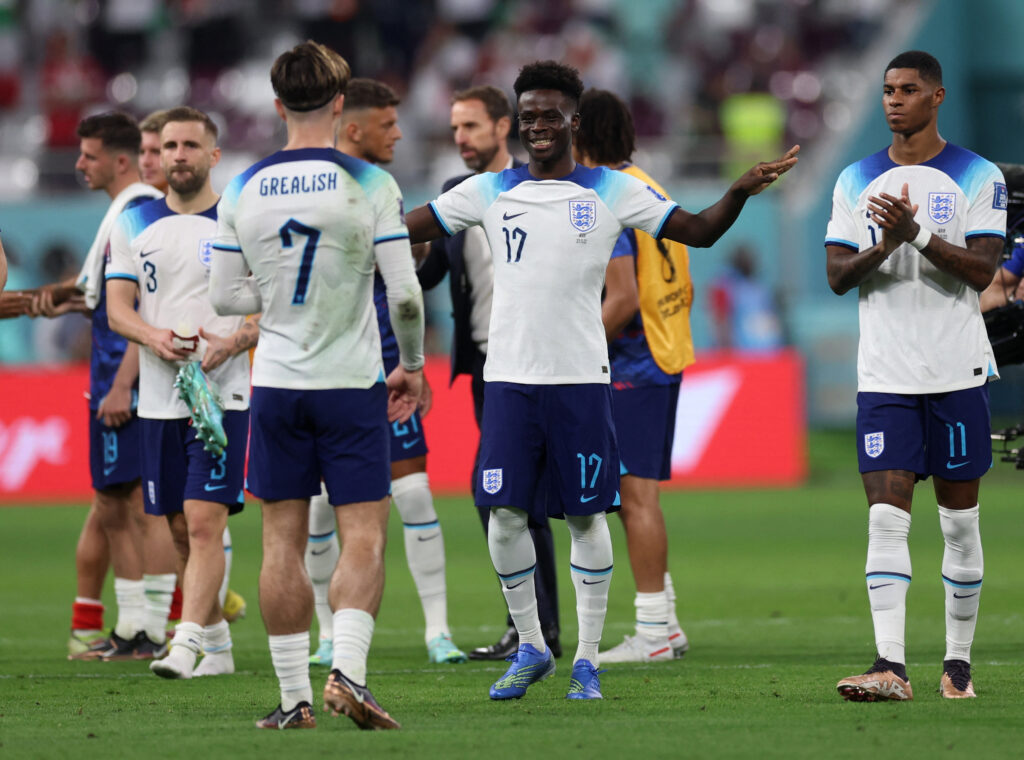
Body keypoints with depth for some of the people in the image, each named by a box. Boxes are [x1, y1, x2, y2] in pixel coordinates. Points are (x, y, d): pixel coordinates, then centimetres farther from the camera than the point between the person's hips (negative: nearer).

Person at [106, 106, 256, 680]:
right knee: (182, 530, 9)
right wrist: (155, 338, -16)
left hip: (223, 393, -4)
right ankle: (218, 642, 22)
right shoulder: (135, 224, 9)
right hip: (159, 397, 4)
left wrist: (232, 342, -18)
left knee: (204, 521, -15)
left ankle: (186, 644, -21)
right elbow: (118, 308, 4)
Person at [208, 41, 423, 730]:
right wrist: (412, 365, 6)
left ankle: (294, 697, 7)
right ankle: (347, 669, -18)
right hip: (352, 387, -3)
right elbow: (404, 293, -9)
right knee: (364, 536, 0)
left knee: (283, 540, 7)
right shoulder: (369, 185, -9)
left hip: (275, 386, 3)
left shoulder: (243, 190, 0)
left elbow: (226, 296, 5)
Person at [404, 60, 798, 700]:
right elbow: (407, 231, 16)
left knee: (586, 516, 1)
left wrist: (740, 192, -10)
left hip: (582, 377, -2)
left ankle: (587, 661, 10)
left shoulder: (614, 192, 4)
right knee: (505, 512, -2)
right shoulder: (490, 192, 9)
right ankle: (531, 648, 15)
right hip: (509, 377, 2)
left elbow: (700, 232, 7)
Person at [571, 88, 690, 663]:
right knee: (639, 494, 14)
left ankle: (654, 633, -4)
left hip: (632, 366, -9)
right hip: (666, 357, 9)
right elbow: (682, 285, 17)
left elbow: (623, 299, -22)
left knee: (636, 494, -5)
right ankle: (665, 621, 17)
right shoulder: (648, 189, 14)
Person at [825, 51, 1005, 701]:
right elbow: (837, 276, 4)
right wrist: (884, 246, -15)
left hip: (957, 372, -2)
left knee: (960, 520, 5)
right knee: (887, 517, -10)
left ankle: (959, 664, 14)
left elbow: (982, 270, -10)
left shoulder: (978, 178, 0)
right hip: (885, 375, 2)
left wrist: (917, 233, -22)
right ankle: (891, 666, -16)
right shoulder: (857, 181, 9)